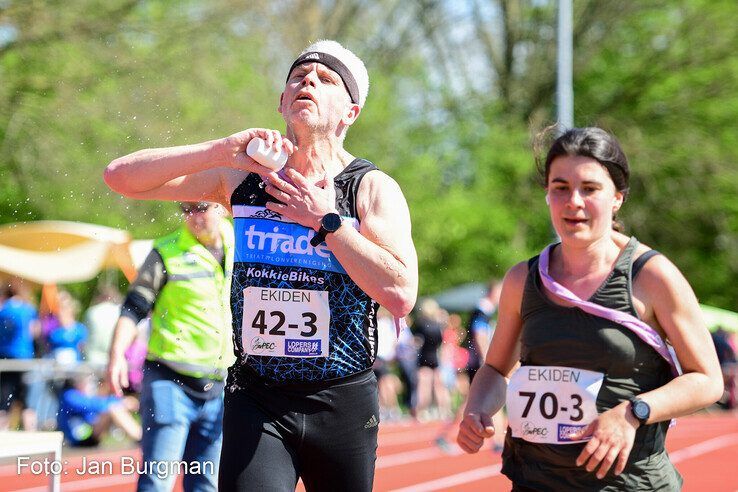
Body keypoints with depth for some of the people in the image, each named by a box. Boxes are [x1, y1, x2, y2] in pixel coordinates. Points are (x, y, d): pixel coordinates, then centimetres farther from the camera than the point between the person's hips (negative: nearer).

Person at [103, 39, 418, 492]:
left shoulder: (373, 188, -4)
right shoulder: (241, 174, 4)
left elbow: (401, 296, -18)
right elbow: (122, 177, -3)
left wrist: (326, 220, -17)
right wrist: (221, 151, -15)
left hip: (343, 404, 0)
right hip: (256, 399, 0)